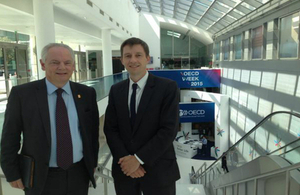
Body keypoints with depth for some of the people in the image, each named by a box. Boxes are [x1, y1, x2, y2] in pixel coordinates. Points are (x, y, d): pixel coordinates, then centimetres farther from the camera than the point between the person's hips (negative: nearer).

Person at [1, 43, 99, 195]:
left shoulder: (87, 93, -3)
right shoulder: (22, 94, -9)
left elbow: (93, 131, 5)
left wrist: (92, 163, 8)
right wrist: (12, 174, -1)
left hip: (79, 174, 2)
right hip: (41, 178, -2)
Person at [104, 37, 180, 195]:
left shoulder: (168, 87, -10)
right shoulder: (116, 90, 3)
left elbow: (169, 129, -15)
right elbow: (110, 129, 1)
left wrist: (138, 158, -15)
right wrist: (125, 159, -11)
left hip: (158, 169, -3)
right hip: (124, 169, 3)